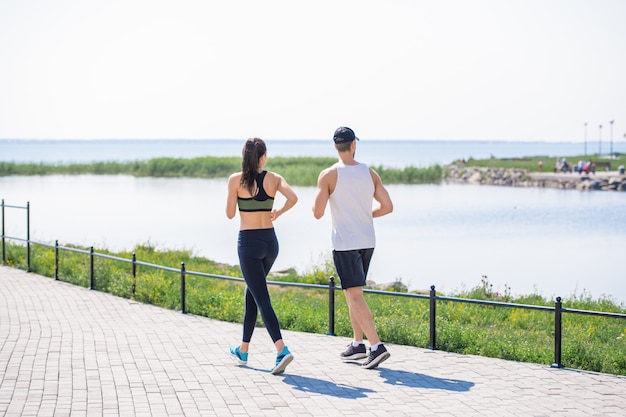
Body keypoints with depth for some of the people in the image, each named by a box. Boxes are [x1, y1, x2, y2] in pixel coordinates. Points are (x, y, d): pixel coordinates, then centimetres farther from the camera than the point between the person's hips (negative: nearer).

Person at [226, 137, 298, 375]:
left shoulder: (235, 180, -7)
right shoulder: (274, 178, 1)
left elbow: (229, 214, -3)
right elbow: (293, 198, -15)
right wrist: (278, 212, 4)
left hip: (248, 243, -4)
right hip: (270, 242, 4)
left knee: (262, 299, -7)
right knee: (252, 293, 20)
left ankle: (282, 351, -22)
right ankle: (243, 350, 28)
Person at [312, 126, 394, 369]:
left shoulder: (329, 175, -10)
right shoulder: (370, 173, 3)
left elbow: (318, 213, -11)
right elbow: (388, 206, 2)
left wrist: (321, 198, 10)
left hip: (345, 243, -6)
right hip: (367, 241, 6)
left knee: (355, 296, -6)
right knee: (352, 293, 18)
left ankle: (377, 346, -14)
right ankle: (357, 344, 22)